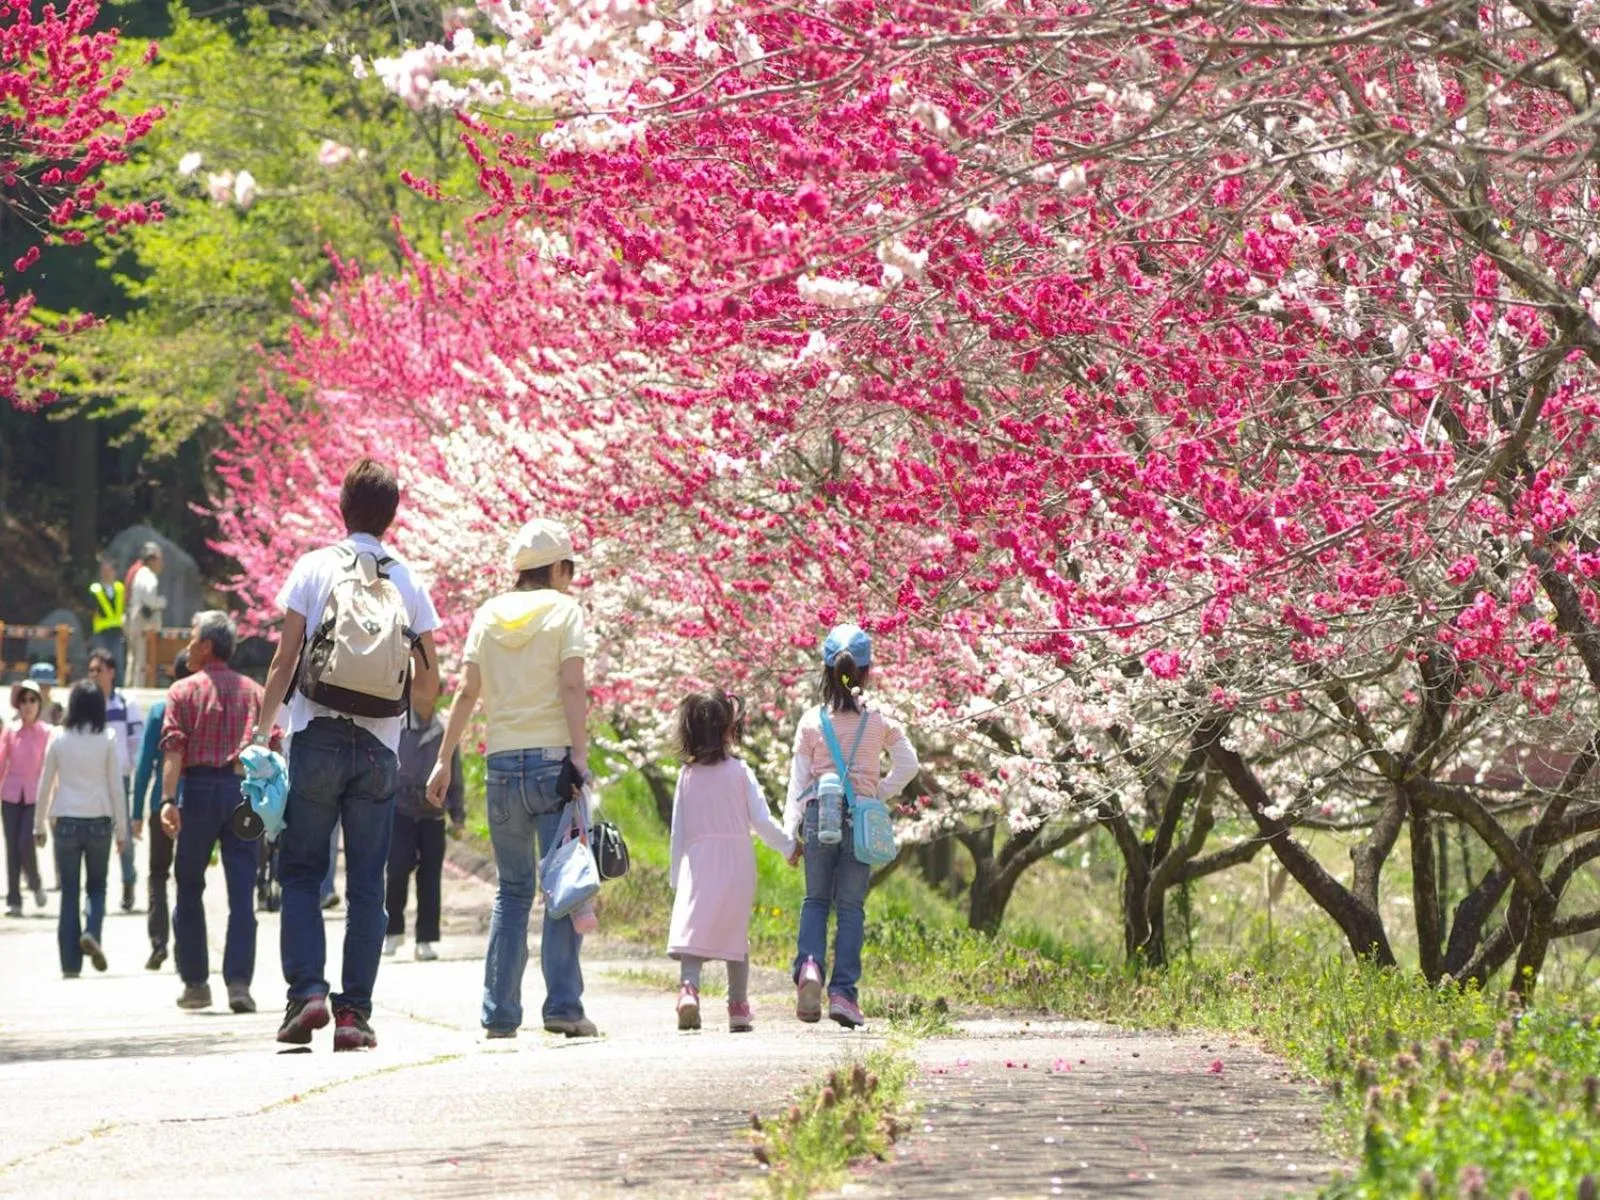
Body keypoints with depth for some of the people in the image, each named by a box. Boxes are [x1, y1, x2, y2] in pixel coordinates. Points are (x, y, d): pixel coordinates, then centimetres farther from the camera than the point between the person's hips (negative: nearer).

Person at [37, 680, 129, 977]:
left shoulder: (59, 740, 0)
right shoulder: (107, 740, -3)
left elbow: (45, 785, 4)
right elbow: (116, 786, -1)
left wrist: (40, 825, 14)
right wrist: (122, 829, 5)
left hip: (66, 821, 0)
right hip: (99, 819, 0)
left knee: (69, 891, 5)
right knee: (97, 885, 15)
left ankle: (70, 963, 2)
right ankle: (92, 932, -13)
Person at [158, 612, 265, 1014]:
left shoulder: (184, 691, 3)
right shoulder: (254, 691, 11)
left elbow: (174, 748, -9)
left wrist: (169, 800, -17)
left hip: (199, 788, -2)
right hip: (243, 790, 2)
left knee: (190, 890, 10)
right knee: (242, 892, -2)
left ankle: (195, 982, 13)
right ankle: (238, 981, -12)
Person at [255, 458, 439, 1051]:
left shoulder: (314, 568, 0)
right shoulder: (409, 582, 5)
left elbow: (285, 659, -5)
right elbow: (429, 685, 6)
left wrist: (264, 729, 1)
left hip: (317, 739, -2)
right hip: (379, 748, 2)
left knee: (300, 873, 6)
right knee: (367, 885, 5)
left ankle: (306, 990, -9)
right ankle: (354, 1011, 1)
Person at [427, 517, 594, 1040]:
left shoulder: (488, 615, 10)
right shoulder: (563, 610, -1)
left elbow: (468, 692, 7)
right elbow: (571, 687, -10)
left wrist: (444, 759, 10)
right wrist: (580, 756, -12)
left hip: (503, 762, 4)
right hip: (552, 758, -4)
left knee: (512, 890, 11)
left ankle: (499, 1012, 6)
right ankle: (562, 1005, -12)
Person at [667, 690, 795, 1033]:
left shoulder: (687, 775, 2)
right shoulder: (739, 772, -4)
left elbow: (678, 830, 5)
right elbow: (760, 820, -4)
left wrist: (677, 876, 13)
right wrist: (788, 847, 11)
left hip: (698, 862, 1)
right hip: (737, 861, 0)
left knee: (692, 928, -5)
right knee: (736, 934, 10)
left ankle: (688, 987, -29)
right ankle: (738, 1006, 13)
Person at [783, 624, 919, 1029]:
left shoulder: (812, 721, 1)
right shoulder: (880, 720, 1)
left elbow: (798, 778, 2)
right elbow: (908, 764, 5)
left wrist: (790, 830, 4)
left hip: (819, 812, 0)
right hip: (861, 815, 0)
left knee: (816, 900, 13)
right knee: (851, 907, 5)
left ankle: (809, 965, -13)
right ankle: (842, 991, -2)